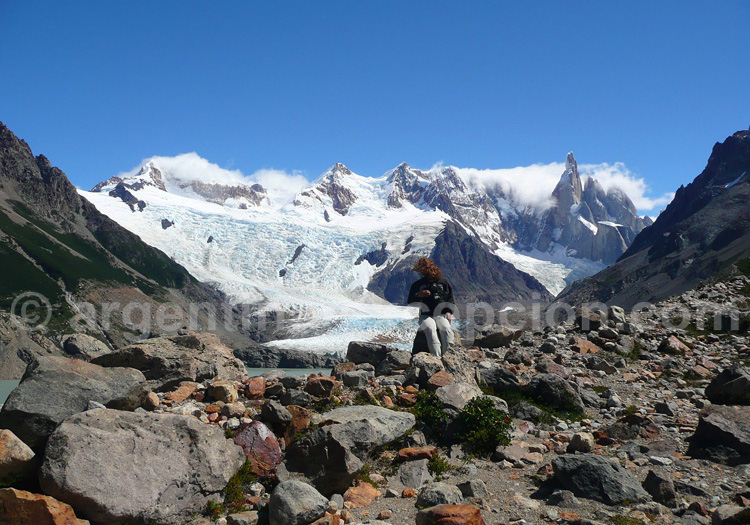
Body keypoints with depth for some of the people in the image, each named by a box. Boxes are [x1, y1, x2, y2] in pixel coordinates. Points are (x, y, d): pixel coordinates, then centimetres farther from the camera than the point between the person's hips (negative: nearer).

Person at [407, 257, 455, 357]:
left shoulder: (443, 283, 21)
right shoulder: (418, 284, 20)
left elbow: (450, 299, 21)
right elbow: (410, 302, 17)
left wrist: (448, 311, 3)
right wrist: (418, 295, -4)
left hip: (440, 314, 1)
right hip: (425, 316, -1)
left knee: (446, 329, -33)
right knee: (430, 328, -36)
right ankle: (437, 357, -44)